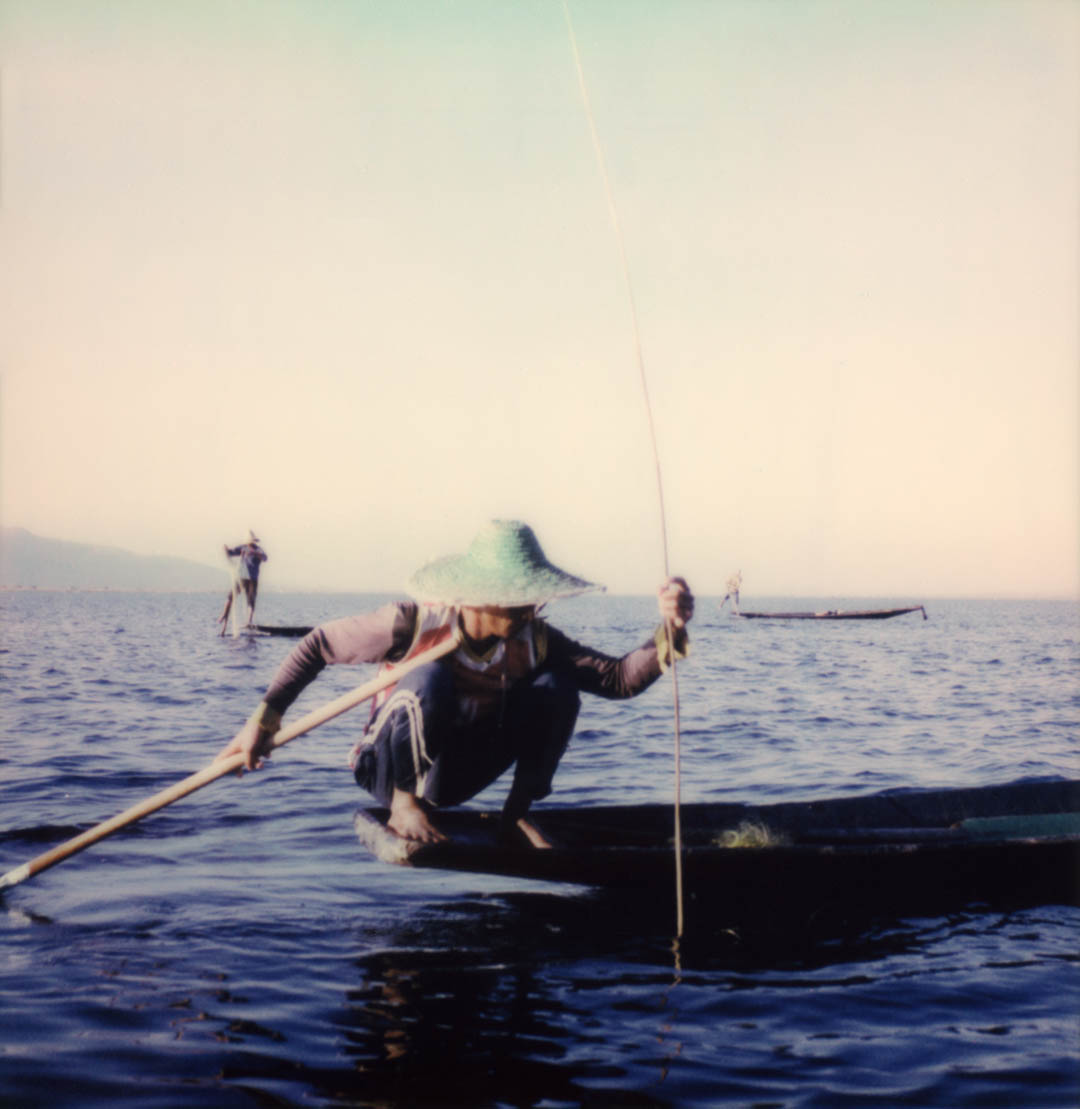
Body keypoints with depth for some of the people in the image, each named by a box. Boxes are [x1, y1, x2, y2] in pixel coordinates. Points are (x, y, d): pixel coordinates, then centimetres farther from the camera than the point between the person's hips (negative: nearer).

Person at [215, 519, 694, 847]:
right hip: (394, 770, -4)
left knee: (557, 687, -18)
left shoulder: (533, 640, -13)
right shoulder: (413, 623, -24)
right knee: (430, 678, -37)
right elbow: (317, 645, -14)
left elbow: (617, 677, -19)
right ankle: (404, 807, -14)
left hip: (460, 773, 4)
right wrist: (264, 720, -19)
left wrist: (670, 631, -37)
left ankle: (516, 815, -4)